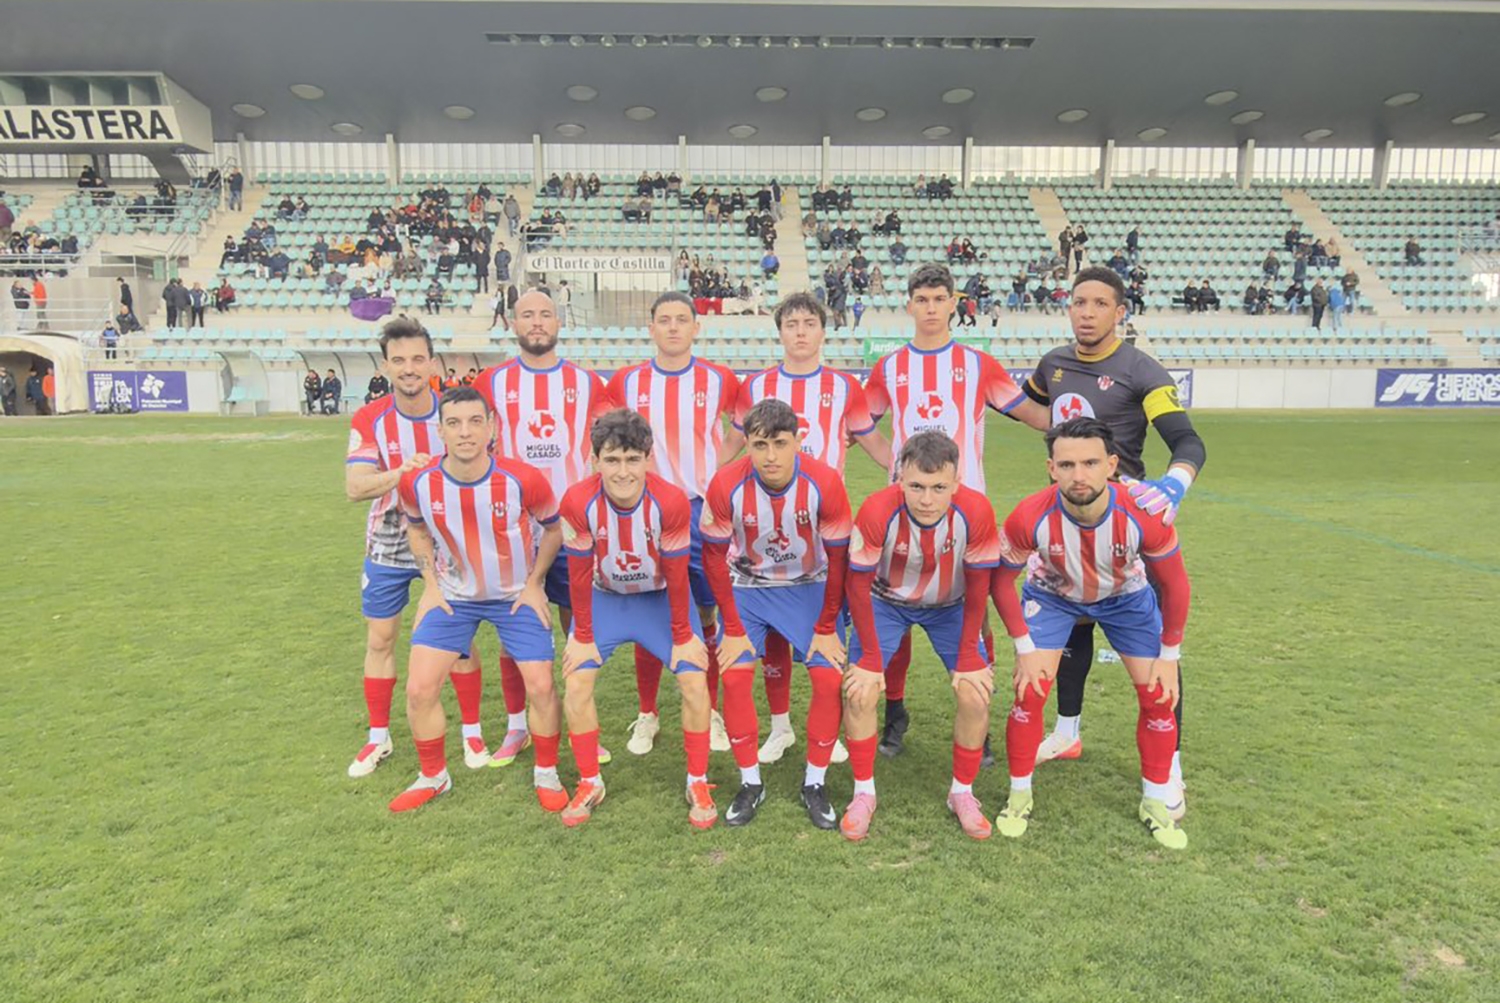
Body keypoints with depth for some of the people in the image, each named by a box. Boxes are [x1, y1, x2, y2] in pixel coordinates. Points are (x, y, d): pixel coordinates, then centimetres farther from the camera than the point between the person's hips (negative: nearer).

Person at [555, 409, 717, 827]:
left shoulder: (671, 502, -30)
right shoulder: (578, 502, -28)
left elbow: (676, 575, -19)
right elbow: (579, 573, -15)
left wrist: (682, 636, -10)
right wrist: (582, 635, -8)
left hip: (661, 596, -1)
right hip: (604, 596, 1)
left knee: (694, 682, -11)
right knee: (576, 683, -8)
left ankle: (698, 784, 10)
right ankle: (590, 783, 14)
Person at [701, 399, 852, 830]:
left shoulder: (824, 483, -25)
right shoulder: (726, 485, -24)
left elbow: (838, 559, -13)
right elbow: (714, 557, -12)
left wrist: (826, 628, -9)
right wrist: (733, 629, -10)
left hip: (811, 587, 0)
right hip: (748, 586, 0)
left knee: (830, 677, -10)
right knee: (734, 676, -11)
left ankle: (815, 784, 10)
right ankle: (750, 783, 9)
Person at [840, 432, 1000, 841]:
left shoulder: (976, 511, -30)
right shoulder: (877, 511, -34)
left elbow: (978, 586, -15)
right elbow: (858, 585, -21)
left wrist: (969, 657, -12)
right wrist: (871, 657, -17)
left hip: (950, 606, 1)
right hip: (886, 601, -1)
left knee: (976, 694, -9)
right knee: (859, 691, -13)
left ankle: (962, 793, 16)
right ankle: (864, 792, 10)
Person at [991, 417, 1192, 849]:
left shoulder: (1143, 515, -34)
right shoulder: (1030, 517, -36)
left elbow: (1175, 585, -15)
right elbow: (1001, 580, -17)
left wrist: (1169, 655, -9)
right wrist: (1025, 647, -16)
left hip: (1126, 595, 1)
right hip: (1052, 594, -1)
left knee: (1158, 695, -3)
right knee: (1030, 692, -11)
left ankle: (1156, 801, 20)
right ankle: (1020, 794, 11)